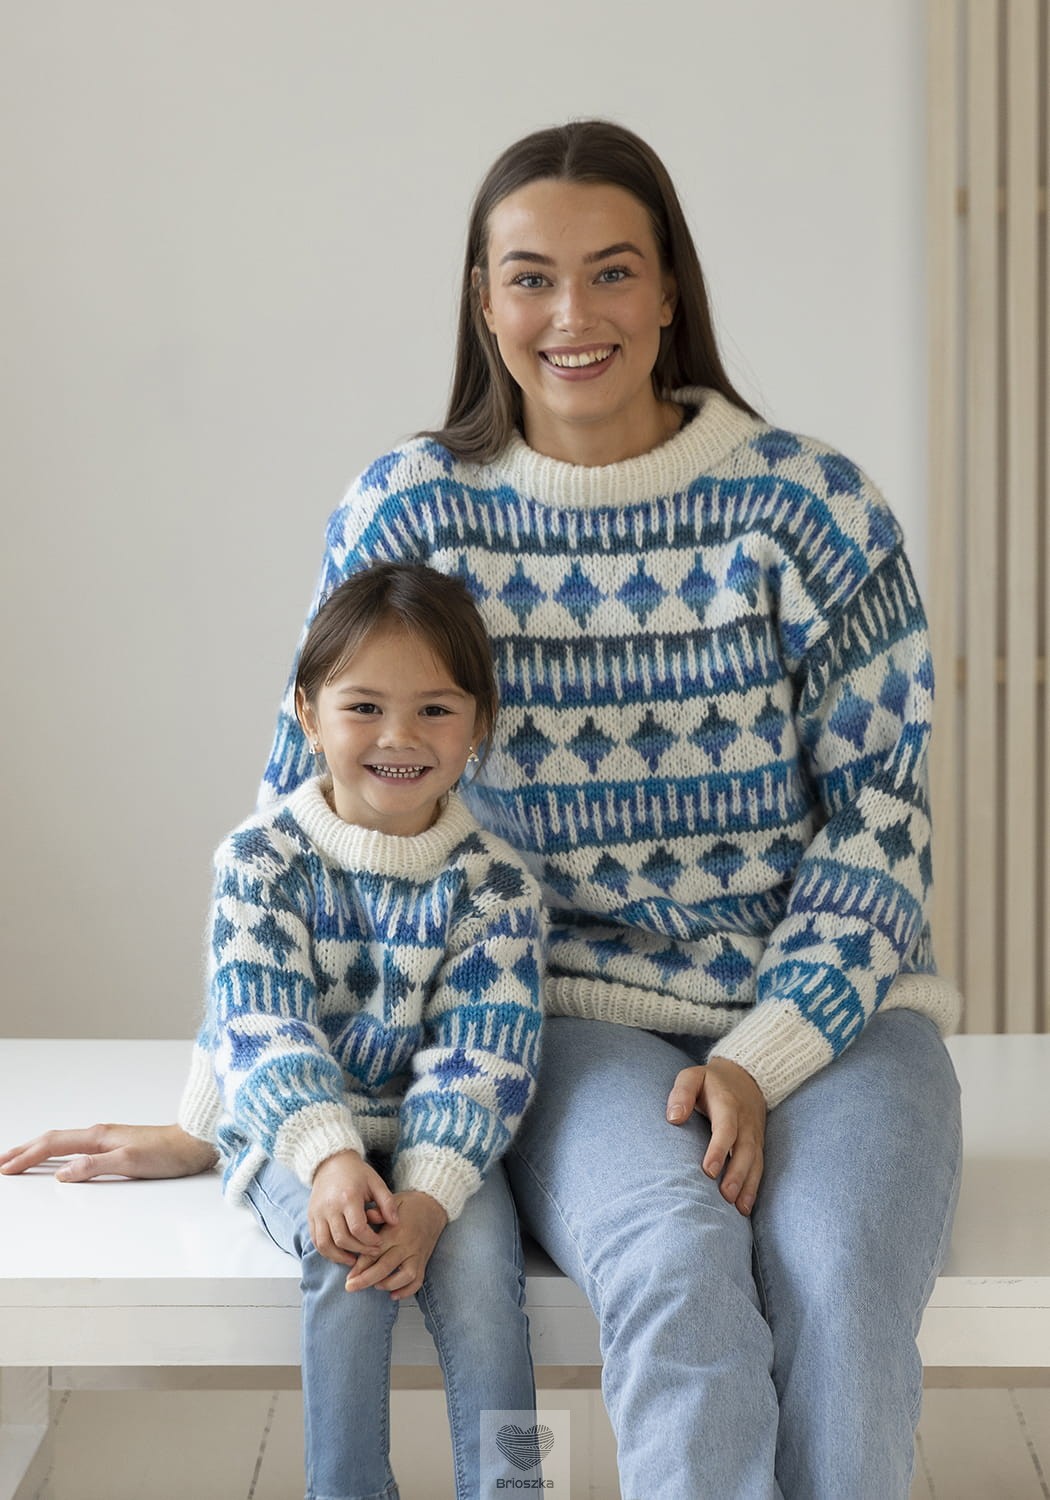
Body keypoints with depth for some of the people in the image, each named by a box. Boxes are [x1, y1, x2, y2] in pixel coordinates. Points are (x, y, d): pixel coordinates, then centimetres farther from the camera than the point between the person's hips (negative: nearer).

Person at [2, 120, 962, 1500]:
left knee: (836, 1282, -30)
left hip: (830, 1011, 1)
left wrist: (764, 1057, -13)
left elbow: (879, 804, 0)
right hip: (579, 1018, 0)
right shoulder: (410, 515, 0)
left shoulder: (810, 503, -3)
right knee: (677, 1261, -32)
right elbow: (307, 812, 6)